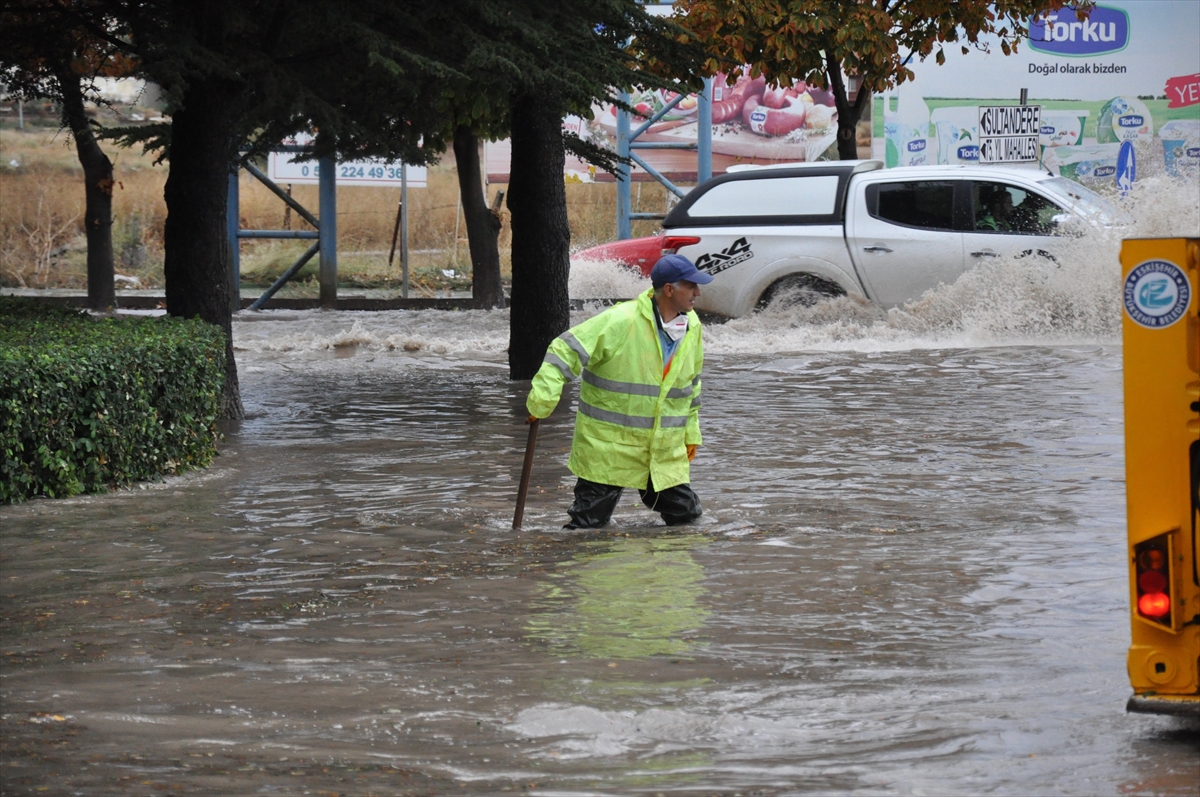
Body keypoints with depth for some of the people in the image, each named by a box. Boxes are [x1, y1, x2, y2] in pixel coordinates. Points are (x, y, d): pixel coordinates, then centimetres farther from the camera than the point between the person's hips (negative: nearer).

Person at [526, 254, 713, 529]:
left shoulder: (692, 327, 6)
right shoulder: (620, 322, -18)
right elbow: (567, 349, -19)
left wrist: (691, 430, 24)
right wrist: (544, 396, -27)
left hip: (665, 452, 6)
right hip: (608, 446, -6)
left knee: (687, 515, 5)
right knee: (589, 524, -1)